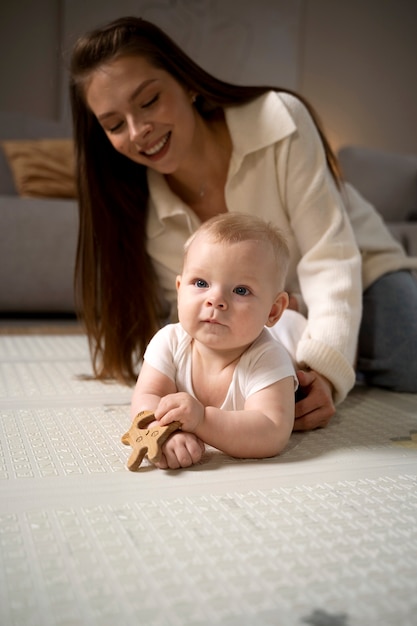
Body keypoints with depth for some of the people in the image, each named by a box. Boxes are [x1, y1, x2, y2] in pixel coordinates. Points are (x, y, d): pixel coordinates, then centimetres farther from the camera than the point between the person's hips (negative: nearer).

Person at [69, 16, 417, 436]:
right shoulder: (141, 216, -14)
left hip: (361, 276, -3)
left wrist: (324, 369, -40)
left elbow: (328, 259, -26)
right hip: (262, 322, 3)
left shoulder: (278, 120, -24)